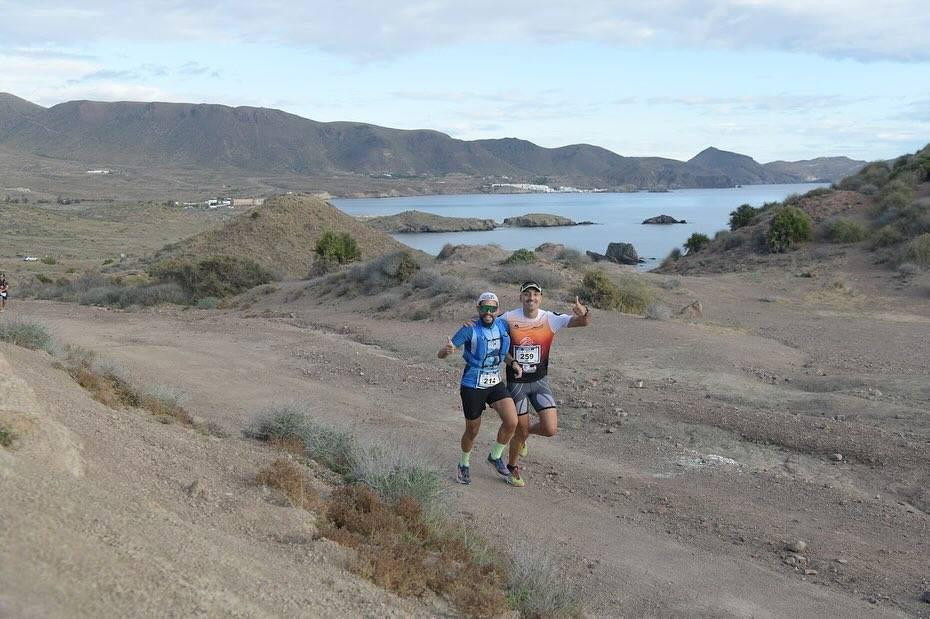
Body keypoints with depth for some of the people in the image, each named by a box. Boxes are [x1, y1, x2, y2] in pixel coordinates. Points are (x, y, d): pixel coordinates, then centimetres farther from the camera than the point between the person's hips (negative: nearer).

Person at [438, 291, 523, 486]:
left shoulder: (502, 326, -2)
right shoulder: (470, 329, -16)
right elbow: (441, 354, -16)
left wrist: (514, 364, 0)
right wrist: (447, 350, -39)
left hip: (495, 383, 4)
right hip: (472, 386, -4)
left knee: (512, 422, -13)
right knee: (472, 431, 8)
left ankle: (495, 457, 13)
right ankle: (464, 465, 36)